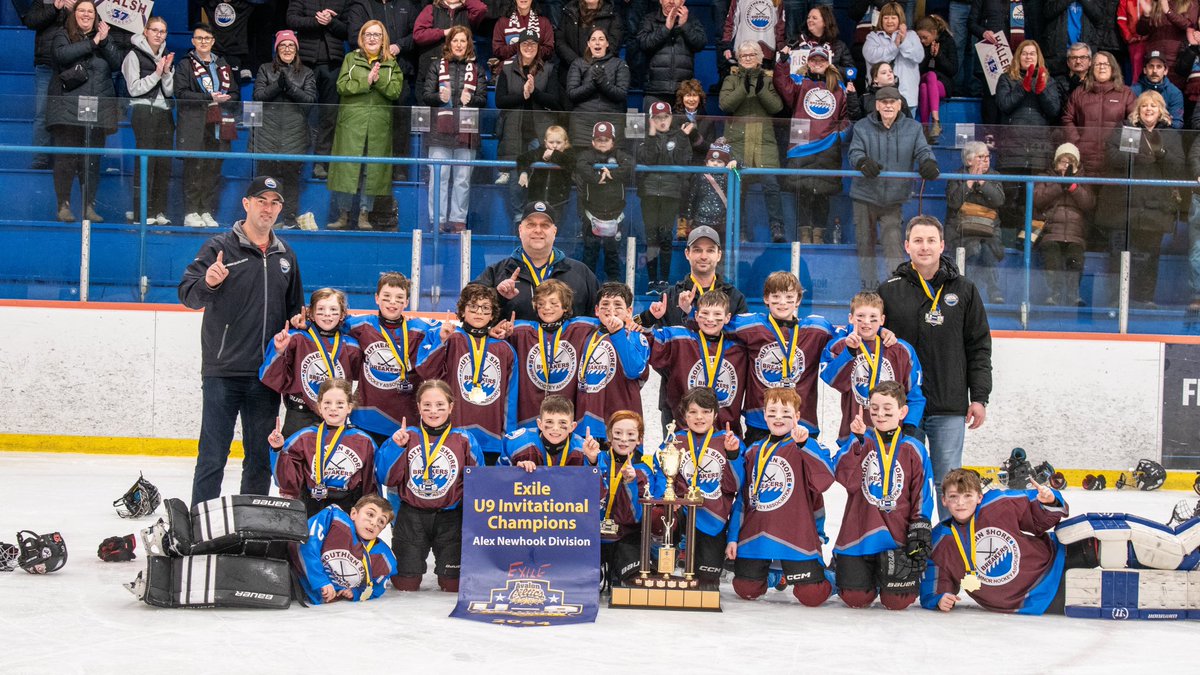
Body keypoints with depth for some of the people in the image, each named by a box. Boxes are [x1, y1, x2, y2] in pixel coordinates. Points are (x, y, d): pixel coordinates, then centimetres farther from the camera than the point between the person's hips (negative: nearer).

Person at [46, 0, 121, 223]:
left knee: (92, 160, 2)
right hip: (68, 108, -3)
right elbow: (62, 54, -15)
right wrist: (92, 43, -11)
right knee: (66, 158, -6)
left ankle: (89, 206, 6)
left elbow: (116, 64, 4)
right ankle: (64, 205, -1)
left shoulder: (102, 36, 16)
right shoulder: (63, 36, 7)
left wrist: (105, 42, -9)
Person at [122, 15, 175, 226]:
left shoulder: (166, 57, 16)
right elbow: (134, 89, -9)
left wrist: (167, 72, -6)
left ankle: (159, 210, 5)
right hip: (144, 111, -6)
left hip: (164, 112, 6)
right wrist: (156, 74, -11)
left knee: (164, 162, 1)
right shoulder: (135, 56, -1)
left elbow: (170, 91, 9)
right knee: (146, 161, -11)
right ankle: (142, 212, -11)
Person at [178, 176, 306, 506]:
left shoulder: (285, 256, 14)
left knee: (261, 457, 10)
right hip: (223, 371, -5)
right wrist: (207, 283, -36)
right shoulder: (219, 247, -4)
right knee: (213, 455, -4)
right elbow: (187, 294, -15)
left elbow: (295, 308, 26)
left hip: (267, 375, 5)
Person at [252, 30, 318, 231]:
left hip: (294, 132, 0)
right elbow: (258, 95, 1)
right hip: (268, 131, 0)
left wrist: (290, 87, -11)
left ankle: (290, 218, 1)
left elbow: (310, 99, 0)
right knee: (267, 172, -4)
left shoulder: (306, 73, 13)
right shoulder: (265, 70, 13)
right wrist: (277, 85, -12)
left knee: (291, 174, -3)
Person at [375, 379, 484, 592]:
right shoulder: (406, 436, 2)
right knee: (405, 584, 3)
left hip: (449, 518, 0)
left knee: (453, 586, 1)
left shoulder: (464, 440, 0)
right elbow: (386, 478, -2)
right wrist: (395, 446, -13)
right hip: (411, 516, 0)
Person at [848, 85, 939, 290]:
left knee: (893, 244, -11)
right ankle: (868, 289, 18)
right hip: (865, 197, 1)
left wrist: (928, 163, -28)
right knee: (865, 244, 7)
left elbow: (922, 151, -4)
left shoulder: (913, 128, 3)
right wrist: (863, 162, -33)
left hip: (893, 199, -1)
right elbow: (854, 153, -9)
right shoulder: (862, 127, 1)